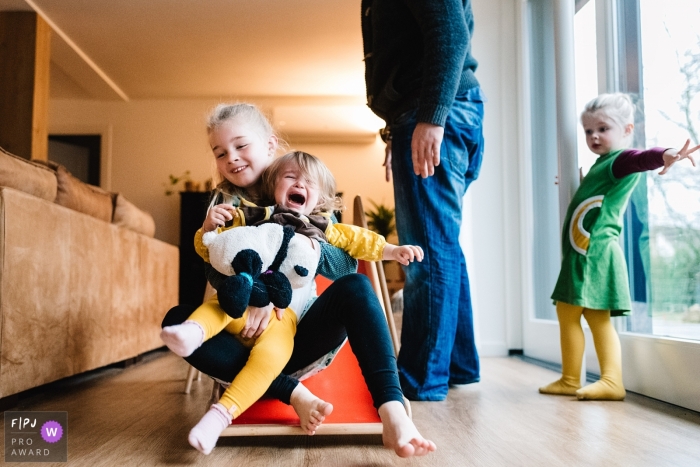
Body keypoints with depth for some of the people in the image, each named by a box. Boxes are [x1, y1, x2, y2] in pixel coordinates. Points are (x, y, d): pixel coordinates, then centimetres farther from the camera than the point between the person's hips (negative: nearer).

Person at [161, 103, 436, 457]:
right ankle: (292, 392, -30)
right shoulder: (225, 203, 6)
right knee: (176, 319, -24)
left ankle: (392, 411, -38)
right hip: (250, 336, 1)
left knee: (355, 288, -27)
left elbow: (348, 266, -3)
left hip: (303, 335, -1)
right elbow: (216, 275, -7)